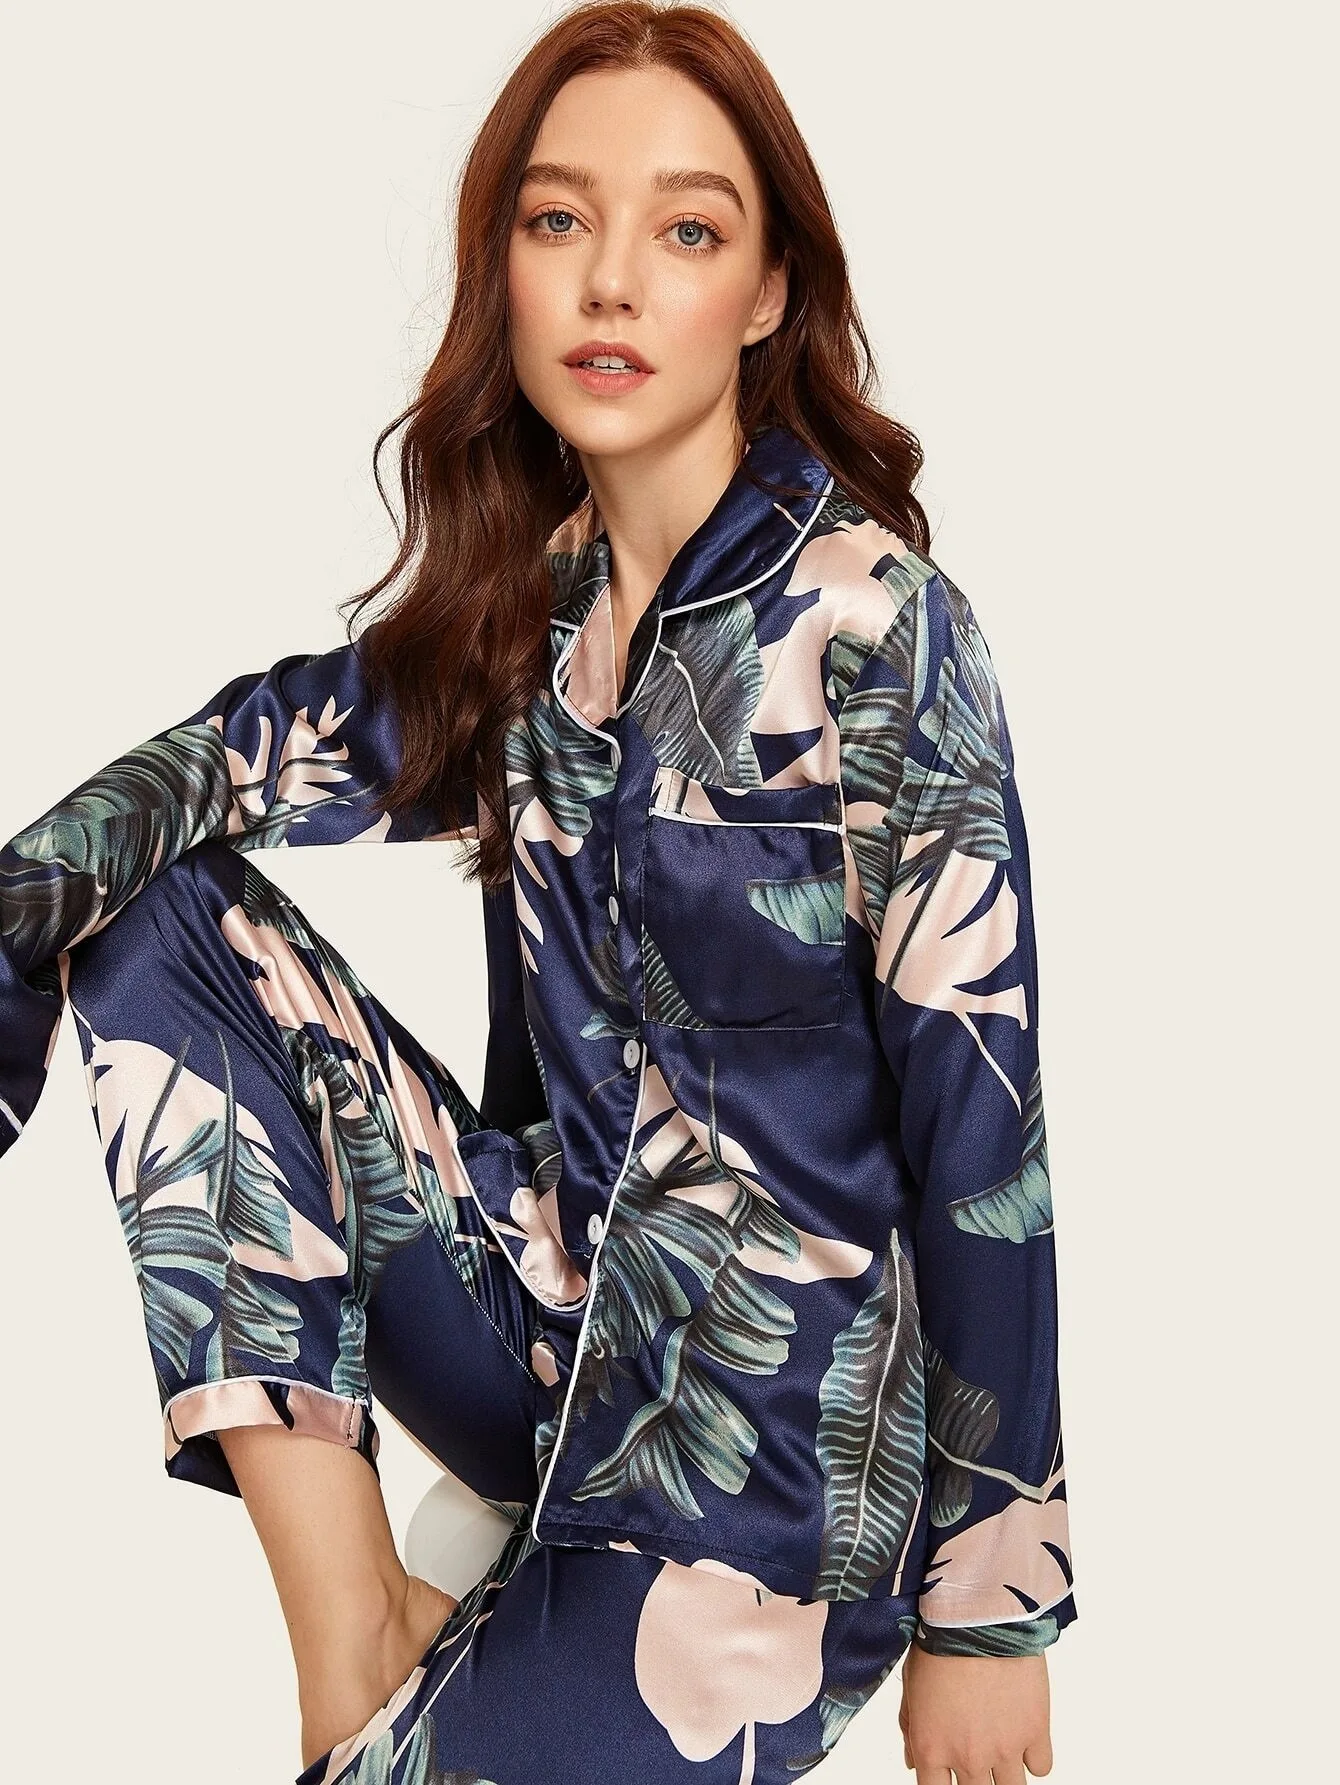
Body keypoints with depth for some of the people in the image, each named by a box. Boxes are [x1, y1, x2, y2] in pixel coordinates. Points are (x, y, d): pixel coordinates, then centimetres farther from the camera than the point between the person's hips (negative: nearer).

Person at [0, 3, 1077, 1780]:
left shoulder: (866, 623, -14)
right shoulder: (522, 602, 4)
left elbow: (979, 1116, -14)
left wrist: (993, 1605, -12)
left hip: (782, 1409, -6)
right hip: (551, 1291, 7)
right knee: (157, 928, -6)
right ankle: (355, 1637, -7)